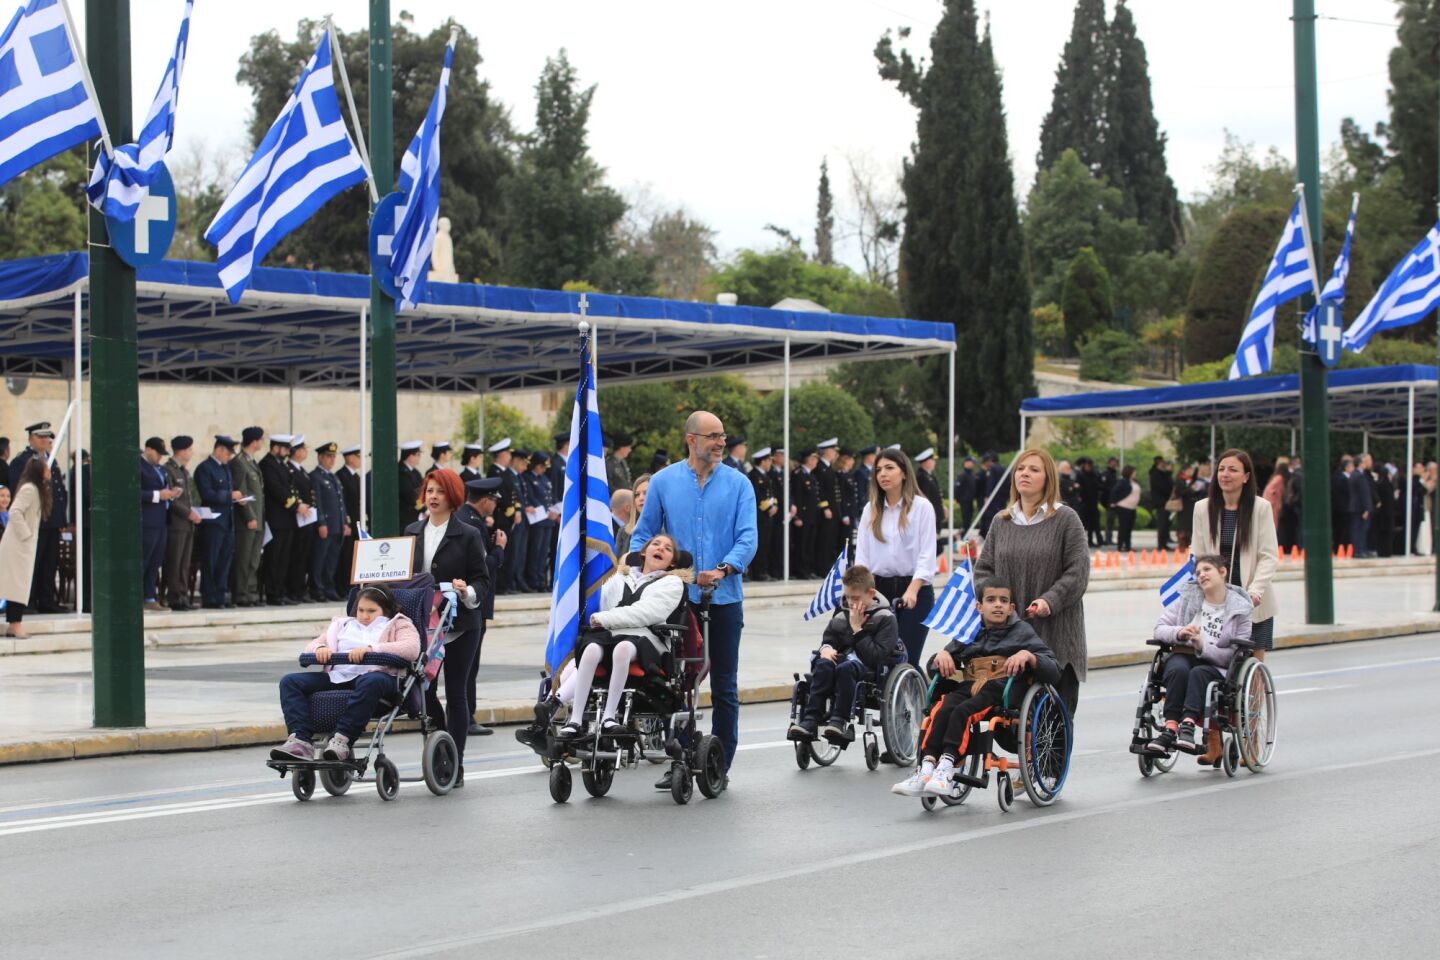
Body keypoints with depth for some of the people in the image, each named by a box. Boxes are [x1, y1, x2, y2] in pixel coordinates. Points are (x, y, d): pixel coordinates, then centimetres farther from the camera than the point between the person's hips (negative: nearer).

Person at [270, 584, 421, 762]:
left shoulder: (397, 624, 19)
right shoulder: (343, 624, 35)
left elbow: (412, 648, -4)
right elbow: (312, 645, 29)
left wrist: (371, 648, -15)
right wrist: (320, 648, 2)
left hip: (376, 674, -5)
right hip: (337, 676, 5)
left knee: (370, 682, -42)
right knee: (290, 681, -15)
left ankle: (342, 739, -44)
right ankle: (300, 741, -32)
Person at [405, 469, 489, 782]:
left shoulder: (468, 535, -2)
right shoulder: (412, 532, 11)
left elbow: (482, 580, -3)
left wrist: (467, 591, -22)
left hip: (460, 625, -3)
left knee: (455, 693, 1)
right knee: (421, 687, -3)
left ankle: (455, 765, 9)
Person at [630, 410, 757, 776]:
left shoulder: (738, 484, 2)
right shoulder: (663, 482, 5)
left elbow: (747, 537, -7)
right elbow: (644, 535, 9)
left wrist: (723, 570, -23)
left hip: (725, 598, 0)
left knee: (725, 686, 5)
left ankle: (720, 766, 13)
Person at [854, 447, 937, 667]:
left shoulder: (921, 507, -1)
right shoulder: (870, 509, 12)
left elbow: (926, 556, -8)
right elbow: (862, 555, 9)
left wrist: (912, 591, -20)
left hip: (915, 591, -4)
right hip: (878, 589, 4)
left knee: (906, 659, -10)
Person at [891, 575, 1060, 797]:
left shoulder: (1022, 631, 15)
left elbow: (1053, 670, 6)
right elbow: (934, 667, 30)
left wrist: (1028, 655, -11)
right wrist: (942, 656, 6)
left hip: (1005, 690, -3)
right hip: (970, 686, 3)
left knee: (963, 712, -33)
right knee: (943, 710, -30)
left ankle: (946, 768, -42)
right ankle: (926, 768, -42)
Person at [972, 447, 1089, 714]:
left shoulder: (1065, 519, 1)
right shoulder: (1001, 522, 15)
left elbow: (1078, 570, -6)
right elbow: (983, 568, 16)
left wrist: (1050, 601, -17)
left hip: (1056, 634, -4)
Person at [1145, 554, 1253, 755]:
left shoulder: (1239, 609, 4)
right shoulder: (1188, 598, 13)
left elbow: (1235, 655, -5)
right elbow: (1159, 629, 9)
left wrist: (1202, 647, -18)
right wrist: (1179, 633, -13)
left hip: (1216, 665, -2)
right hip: (1183, 655, 2)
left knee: (1199, 673, -36)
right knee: (1178, 670, -33)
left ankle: (1188, 724, -49)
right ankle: (1170, 728, -41)